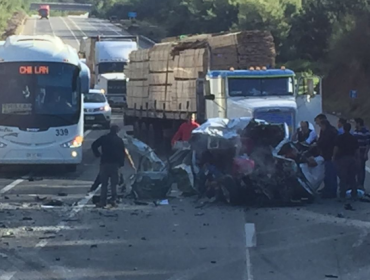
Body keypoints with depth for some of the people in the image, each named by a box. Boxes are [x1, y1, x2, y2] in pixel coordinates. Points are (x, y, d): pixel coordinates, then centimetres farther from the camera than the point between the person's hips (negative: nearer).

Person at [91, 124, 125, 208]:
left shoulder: (103, 138, 2)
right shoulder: (119, 140, 3)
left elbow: (94, 146, -2)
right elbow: (123, 153, 4)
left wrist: (98, 154, 8)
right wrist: (121, 163, 11)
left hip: (104, 163, 0)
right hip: (115, 164, 0)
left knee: (104, 184, 3)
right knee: (114, 184, 5)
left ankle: (103, 201, -2)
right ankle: (114, 200, -7)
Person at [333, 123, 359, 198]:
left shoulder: (340, 137, -8)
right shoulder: (354, 138, 7)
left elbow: (336, 148, -12)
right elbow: (356, 149, 8)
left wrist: (334, 157, -4)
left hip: (342, 158, -4)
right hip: (352, 158, 4)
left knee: (343, 177, -3)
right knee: (352, 176, 12)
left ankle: (342, 193, -4)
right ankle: (354, 192, 15)